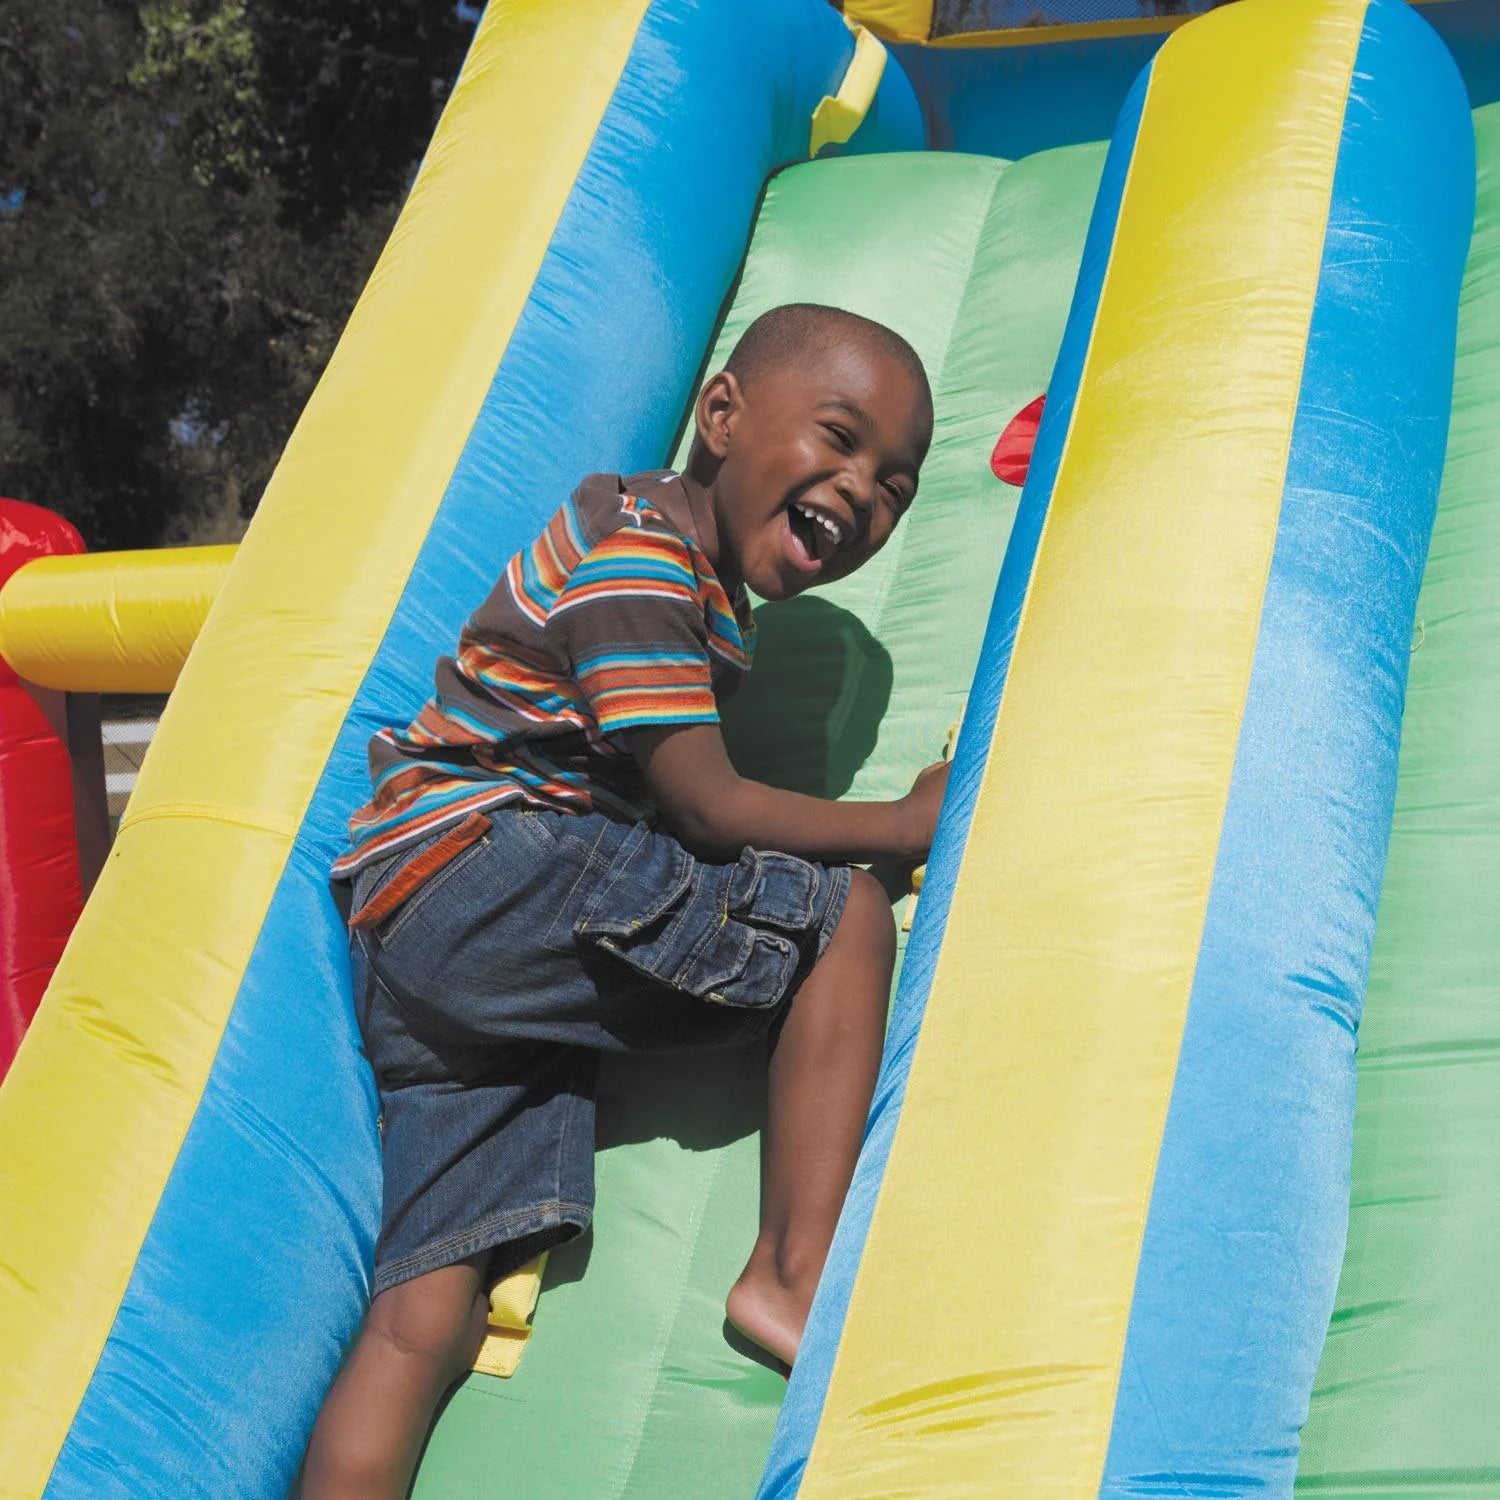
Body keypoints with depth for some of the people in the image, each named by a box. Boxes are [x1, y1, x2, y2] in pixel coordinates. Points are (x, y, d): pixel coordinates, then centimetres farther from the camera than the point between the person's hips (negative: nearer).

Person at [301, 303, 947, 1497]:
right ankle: (793, 1272, -7)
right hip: (482, 869, -9)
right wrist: (912, 825, -3)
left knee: (426, 1316, 0)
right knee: (848, 913, -7)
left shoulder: (701, 578, 21)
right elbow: (706, 808, -12)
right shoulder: (637, 550, -9)